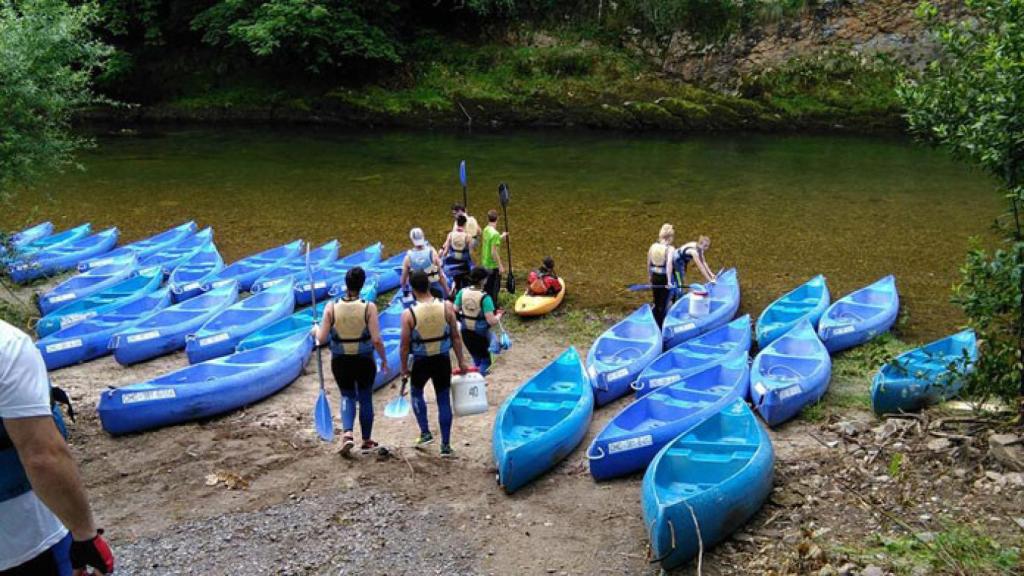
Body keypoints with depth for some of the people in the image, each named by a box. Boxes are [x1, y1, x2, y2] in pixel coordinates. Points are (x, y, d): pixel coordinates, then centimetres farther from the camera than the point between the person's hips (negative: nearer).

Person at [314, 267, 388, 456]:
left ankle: (347, 433, -2)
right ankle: (367, 442, 28)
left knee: (347, 396, 20)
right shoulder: (369, 307, -15)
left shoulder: (331, 307, -10)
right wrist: (384, 359, -2)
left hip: (340, 361, 1)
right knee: (365, 399, 17)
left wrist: (316, 330, 14)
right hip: (364, 361, -1)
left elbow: (322, 338, -8)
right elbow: (376, 340, -17)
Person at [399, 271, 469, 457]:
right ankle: (446, 445, 15)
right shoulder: (446, 306, -10)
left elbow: (405, 345, -9)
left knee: (417, 393, 26)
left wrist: (404, 367, 6)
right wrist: (461, 361, 6)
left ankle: (425, 432, 19)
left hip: (421, 361, -1)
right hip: (443, 360, 2)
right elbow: (456, 337, -4)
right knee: (444, 400, 11)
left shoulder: (408, 314, -15)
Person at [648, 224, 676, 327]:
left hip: (655, 277, 5)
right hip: (665, 278, -5)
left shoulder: (653, 246, 0)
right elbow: (669, 264, -28)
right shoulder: (670, 249, -14)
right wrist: (669, 281, -29)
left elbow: (648, 263, 6)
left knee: (656, 303, 20)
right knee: (663, 305, 7)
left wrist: (650, 276, 18)